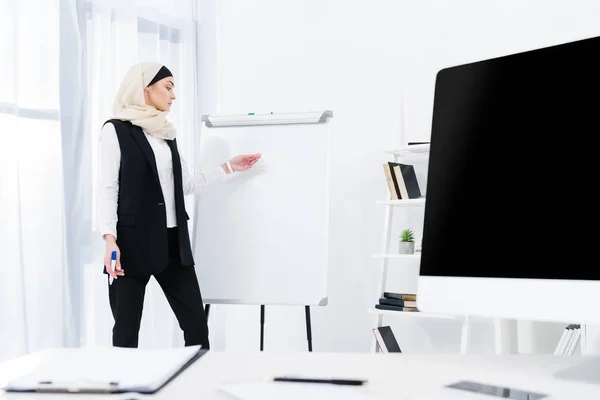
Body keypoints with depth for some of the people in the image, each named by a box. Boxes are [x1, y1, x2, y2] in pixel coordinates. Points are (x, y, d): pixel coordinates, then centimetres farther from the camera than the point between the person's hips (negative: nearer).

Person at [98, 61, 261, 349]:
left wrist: (229, 167, 18)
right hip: (133, 241, -6)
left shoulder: (166, 133, 17)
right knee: (126, 331, 1)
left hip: (172, 241, 6)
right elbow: (108, 189, -8)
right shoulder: (116, 130, -2)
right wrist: (110, 239, -19)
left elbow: (186, 185, 20)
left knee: (196, 324, 4)